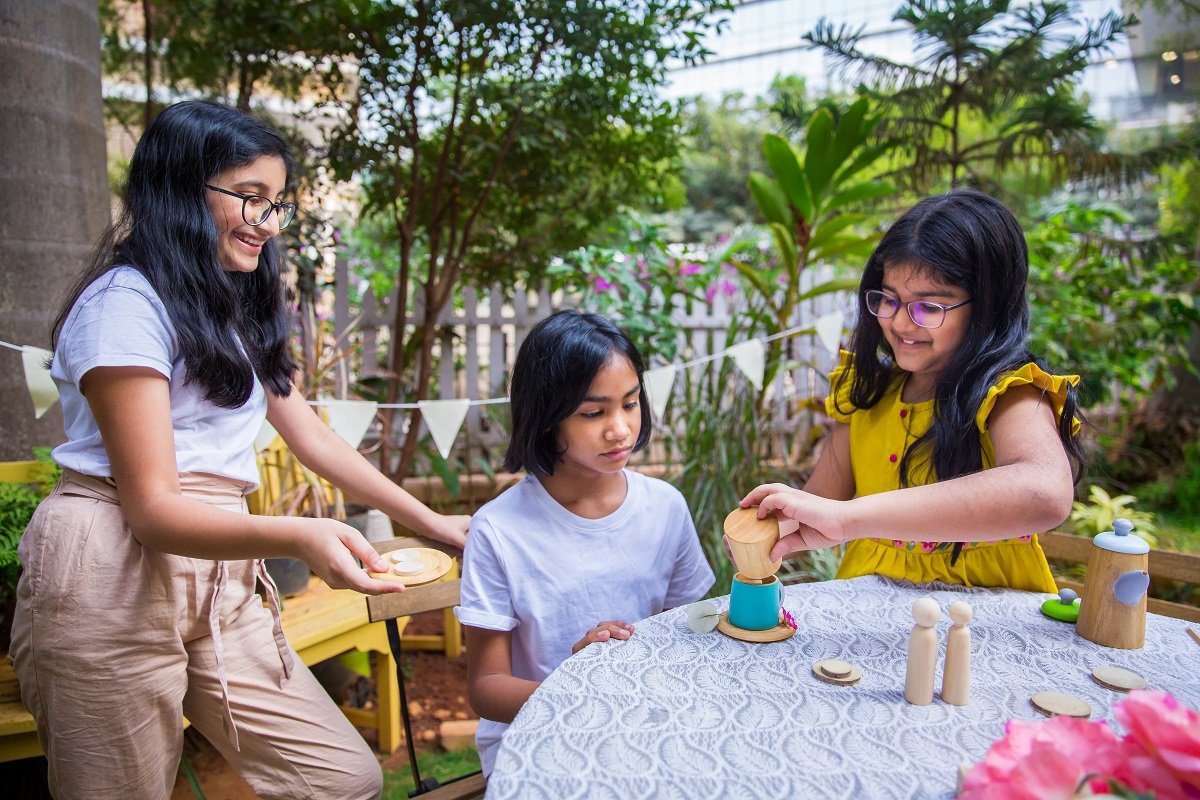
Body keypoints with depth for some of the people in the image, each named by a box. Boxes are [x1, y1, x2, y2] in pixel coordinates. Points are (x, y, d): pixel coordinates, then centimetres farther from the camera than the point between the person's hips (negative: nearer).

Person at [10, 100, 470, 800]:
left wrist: (430, 521, 12)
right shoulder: (126, 301, -9)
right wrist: (299, 538, -32)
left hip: (220, 580, 8)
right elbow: (151, 506, -15)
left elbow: (313, 438, 18)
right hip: (115, 580, -7)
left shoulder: (240, 312, 19)